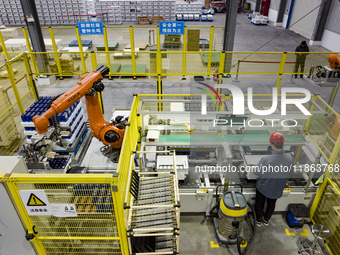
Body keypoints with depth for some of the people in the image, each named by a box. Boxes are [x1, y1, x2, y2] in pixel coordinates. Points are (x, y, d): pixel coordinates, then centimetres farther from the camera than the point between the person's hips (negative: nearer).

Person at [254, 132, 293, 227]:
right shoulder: (290, 159, -24)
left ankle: (259, 221, 47)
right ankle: (266, 220, 53)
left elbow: (257, 173, -20)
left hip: (263, 188, -3)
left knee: (259, 204, 25)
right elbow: (288, 173, -6)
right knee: (271, 205, 31)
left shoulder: (265, 160, -37)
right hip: (277, 189, 4)